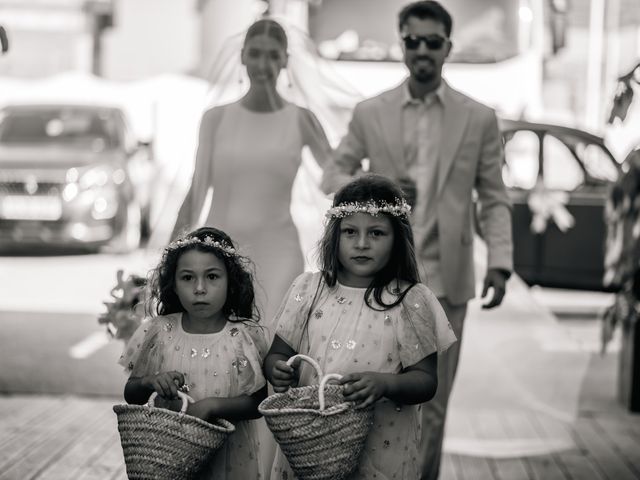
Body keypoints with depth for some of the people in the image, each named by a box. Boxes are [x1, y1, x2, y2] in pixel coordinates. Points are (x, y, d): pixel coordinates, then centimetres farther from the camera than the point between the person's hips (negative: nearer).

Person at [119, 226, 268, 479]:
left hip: (228, 456, -1)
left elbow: (258, 402, -9)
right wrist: (149, 382, -15)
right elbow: (131, 395, 5)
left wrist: (212, 405, -22)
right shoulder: (158, 332, -4)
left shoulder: (246, 335, -9)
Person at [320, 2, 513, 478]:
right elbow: (332, 175, 11)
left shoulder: (479, 118, 3)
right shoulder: (370, 113, 5)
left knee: (432, 401, 7)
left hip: (445, 278, 0)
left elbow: (494, 198, 5)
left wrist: (500, 262, -9)